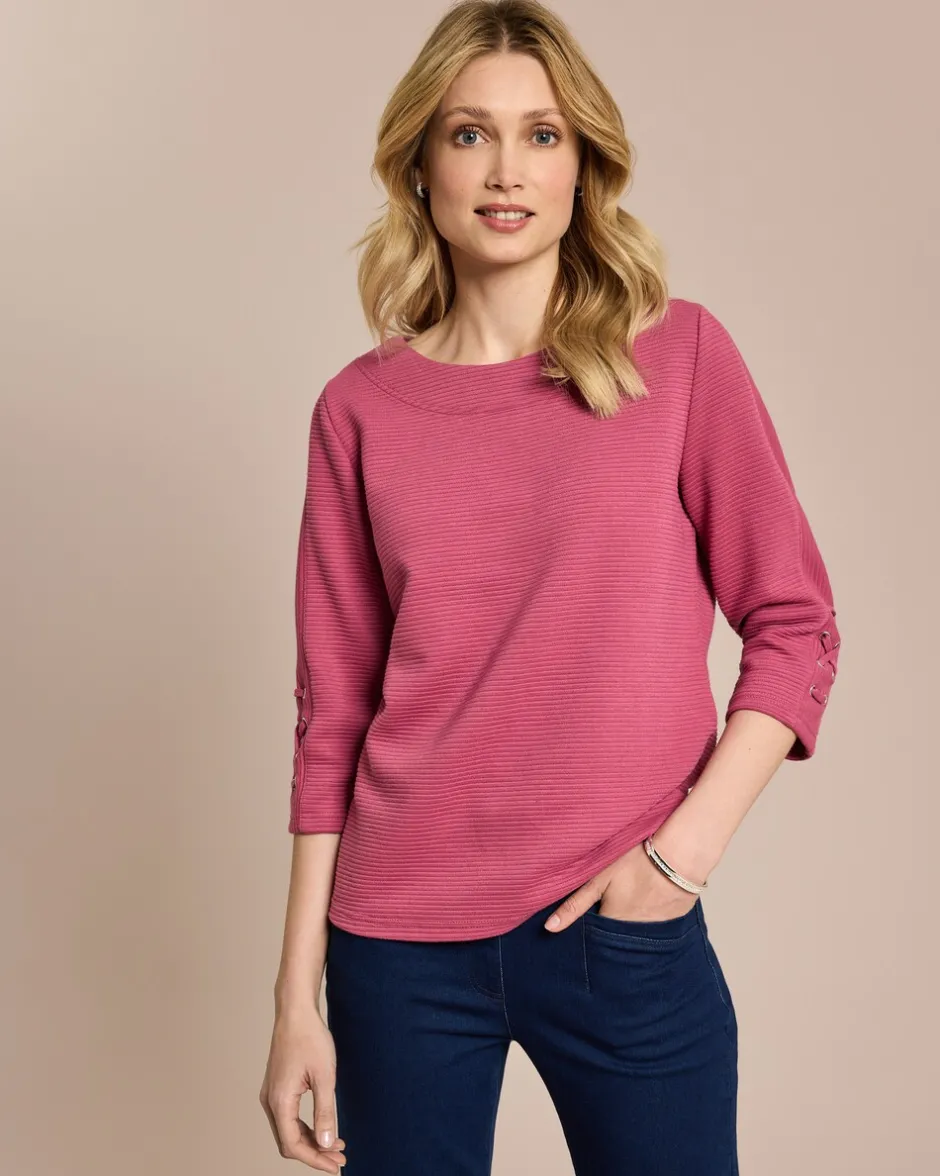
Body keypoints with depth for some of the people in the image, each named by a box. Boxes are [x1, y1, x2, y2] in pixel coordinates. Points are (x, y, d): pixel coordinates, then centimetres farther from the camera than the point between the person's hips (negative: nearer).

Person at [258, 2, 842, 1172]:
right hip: (400, 944, 1)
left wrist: (686, 848, -11)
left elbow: (795, 626, 0)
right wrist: (297, 999, 1)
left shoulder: (681, 356, -2)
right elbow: (332, 713, 2)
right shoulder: (361, 409, 0)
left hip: (624, 932, 0)